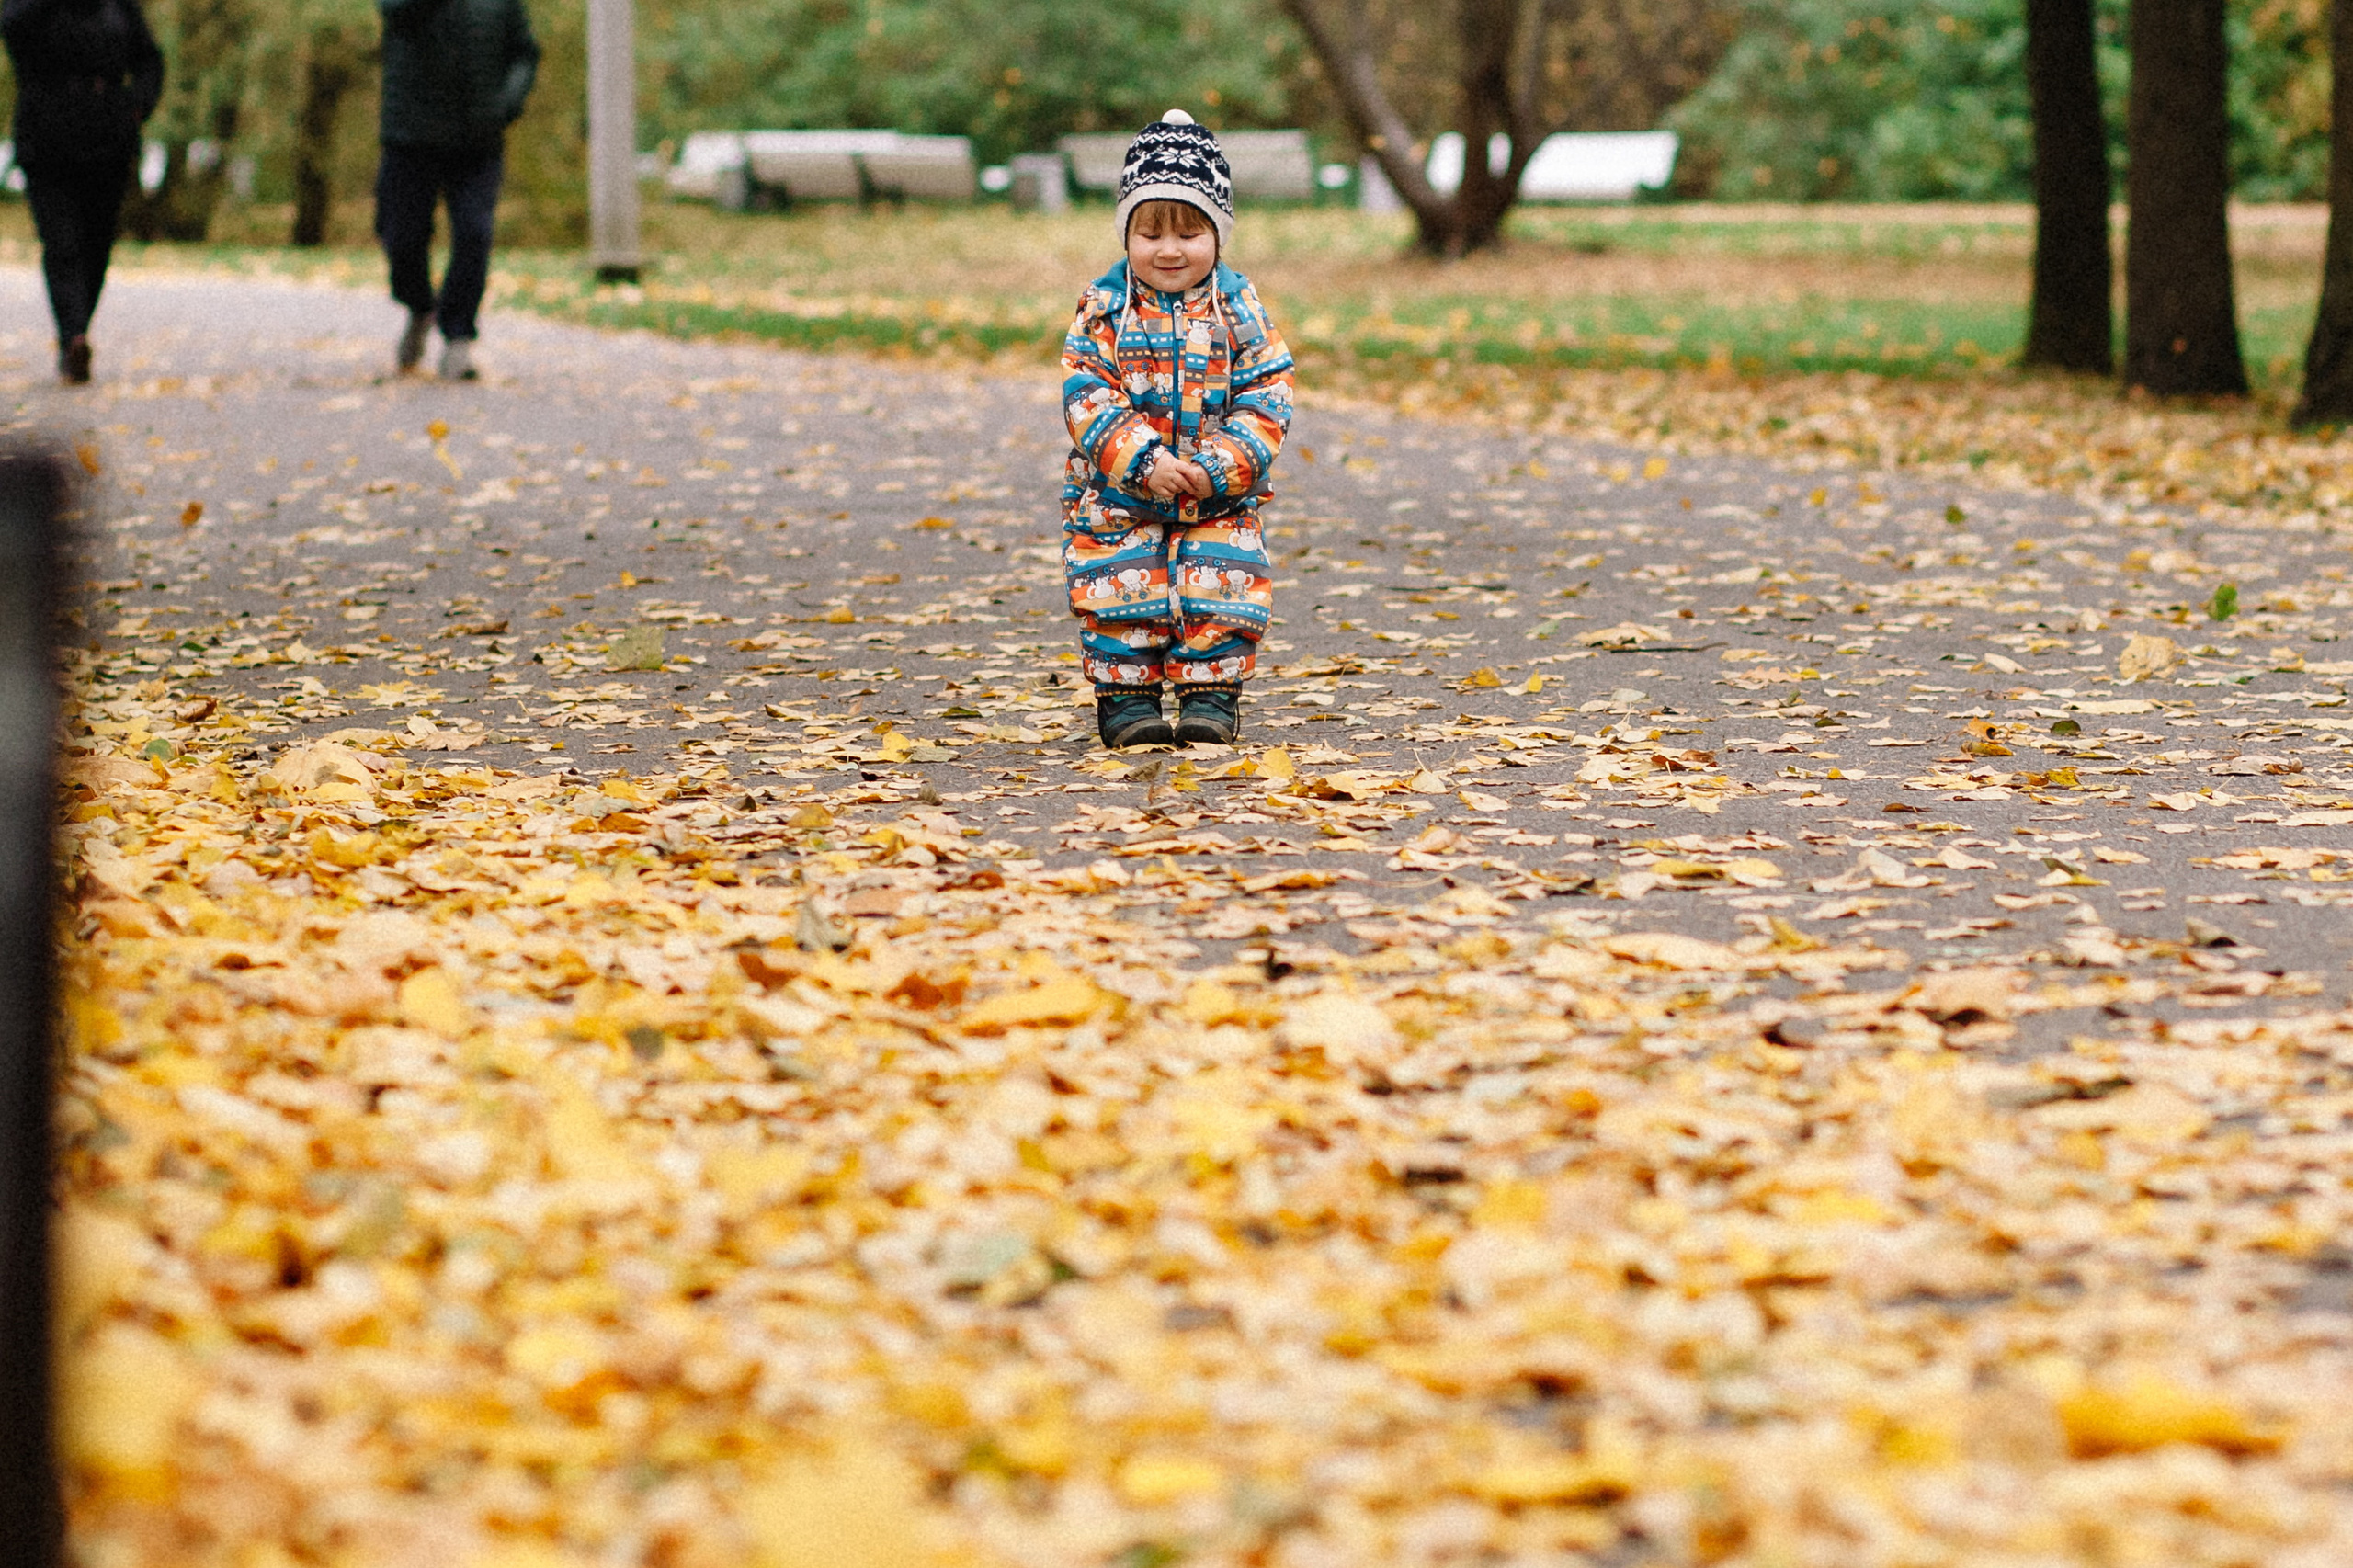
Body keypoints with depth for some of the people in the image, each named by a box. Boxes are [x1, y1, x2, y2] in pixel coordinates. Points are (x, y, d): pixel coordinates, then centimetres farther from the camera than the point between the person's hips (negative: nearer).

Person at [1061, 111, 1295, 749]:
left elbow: (1265, 400, -5)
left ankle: (1211, 697, 9)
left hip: (1220, 500, 1)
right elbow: (1087, 399, -11)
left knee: (1221, 591, -2)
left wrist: (1220, 468, -18)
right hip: (1116, 497, -1)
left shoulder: (1238, 311, -2)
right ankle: (1126, 699, 9)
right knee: (1120, 591, -3)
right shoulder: (1104, 310, -5)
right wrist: (1143, 462, -22)